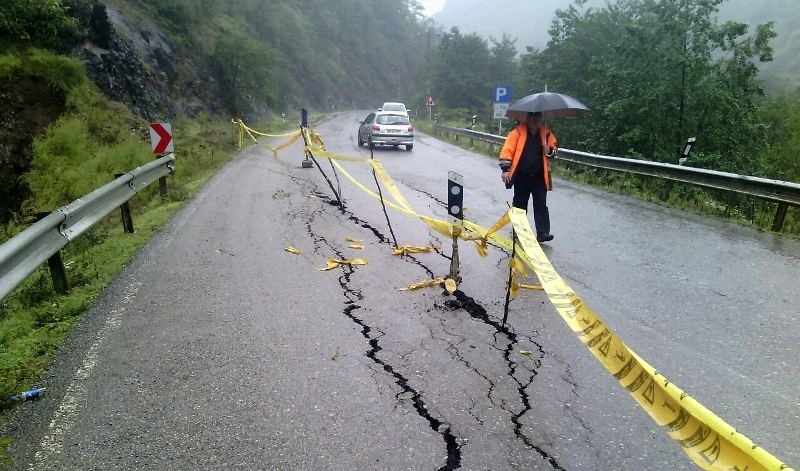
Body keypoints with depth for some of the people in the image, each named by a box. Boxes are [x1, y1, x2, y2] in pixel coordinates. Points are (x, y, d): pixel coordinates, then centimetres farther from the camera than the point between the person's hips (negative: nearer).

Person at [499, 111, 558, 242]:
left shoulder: (546, 132, 3)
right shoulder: (518, 131, -7)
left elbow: (554, 147, 15)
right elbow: (508, 149, -11)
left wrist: (550, 151, -9)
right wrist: (505, 169, -17)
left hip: (539, 176, 1)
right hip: (521, 176, -1)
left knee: (541, 204, -3)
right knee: (519, 203, 12)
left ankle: (542, 233, -3)